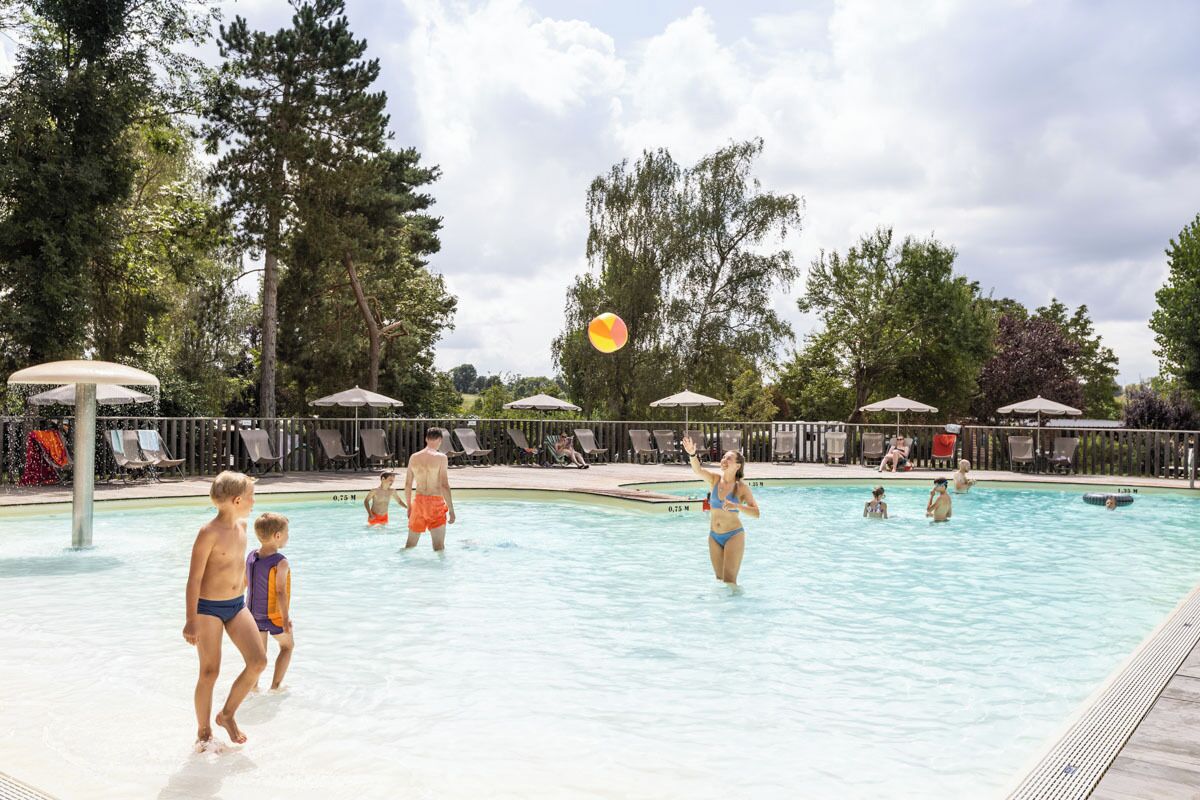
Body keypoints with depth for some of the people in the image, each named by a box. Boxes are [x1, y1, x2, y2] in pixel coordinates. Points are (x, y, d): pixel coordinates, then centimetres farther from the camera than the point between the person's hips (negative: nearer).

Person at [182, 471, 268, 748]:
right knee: (209, 672, 1)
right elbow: (194, 578, -17)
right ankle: (203, 731, 20)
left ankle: (227, 715, 17)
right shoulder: (209, 533, -18)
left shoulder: (241, 525, 5)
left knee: (258, 661, -2)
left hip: (237, 604, 7)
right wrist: (191, 621, -18)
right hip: (208, 608, -7)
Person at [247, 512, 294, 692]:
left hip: (253, 614, 6)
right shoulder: (280, 563, -22)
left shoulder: (251, 557, -1)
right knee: (287, 645, 16)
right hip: (274, 616, -6)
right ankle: (275, 686, 13)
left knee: (259, 650, 20)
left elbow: (243, 584, 7)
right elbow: (280, 592, -25)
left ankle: (253, 686, 18)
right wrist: (286, 619, -20)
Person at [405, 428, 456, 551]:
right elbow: (444, 485, -14)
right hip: (435, 502, -5)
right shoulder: (440, 457, -9)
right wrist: (451, 510, -10)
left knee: (410, 544, 18)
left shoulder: (414, 457, 5)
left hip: (418, 501, 5)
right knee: (439, 546, 0)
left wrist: (409, 506, 21)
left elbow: (408, 484, 10)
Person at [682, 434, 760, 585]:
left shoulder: (741, 487, -10)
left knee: (729, 581, -4)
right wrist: (692, 454, -41)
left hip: (734, 536, -4)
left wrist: (737, 506, -32)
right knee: (719, 580, 15)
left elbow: (756, 513, -17)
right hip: (714, 537, 4)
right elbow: (697, 469, -21)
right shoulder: (715, 479, -1)